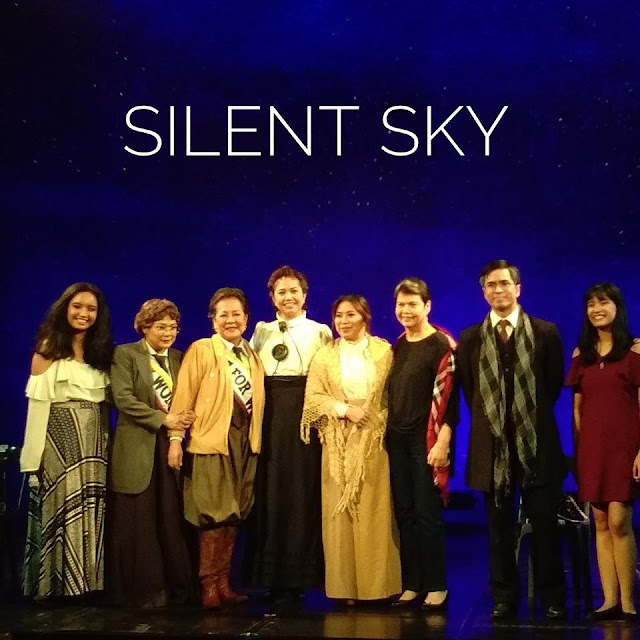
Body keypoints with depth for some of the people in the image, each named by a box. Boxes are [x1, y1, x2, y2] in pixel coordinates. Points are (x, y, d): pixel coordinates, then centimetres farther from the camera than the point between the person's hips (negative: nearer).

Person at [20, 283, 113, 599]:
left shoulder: (102, 351, 14)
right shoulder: (50, 348, 0)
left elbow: (106, 401, 13)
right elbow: (38, 398, -6)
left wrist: (101, 439, 0)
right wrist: (36, 453, -13)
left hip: (95, 441, 5)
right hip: (59, 438, -5)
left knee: (90, 513, 5)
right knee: (63, 510, -4)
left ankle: (88, 587, 12)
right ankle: (59, 588, 4)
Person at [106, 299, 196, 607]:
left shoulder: (180, 358, 15)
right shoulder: (125, 354, 1)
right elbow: (123, 398, -10)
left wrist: (183, 420, -9)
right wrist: (162, 419, -13)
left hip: (173, 446, 4)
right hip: (138, 448, -4)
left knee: (172, 520, 2)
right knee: (139, 522, 0)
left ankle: (177, 587, 10)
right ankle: (141, 590, 8)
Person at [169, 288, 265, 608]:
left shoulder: (253, 357, 16)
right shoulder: (201, 350, -1)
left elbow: (258, 400, 15)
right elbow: (183, 396, -7)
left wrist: (255, 438, 5)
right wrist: (175, 438, -15)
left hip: (245, 440, 5)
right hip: (213, 439, -5)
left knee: (233, 514, 8)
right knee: (215, 513, -7)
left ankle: (224, 582, 14)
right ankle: (209, 585, 1)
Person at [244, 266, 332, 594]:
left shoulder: (321, 332, 9)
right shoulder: (262, 331, 14)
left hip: (307, 415, -1)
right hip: (269, 415, 2)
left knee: (304, 488, -3)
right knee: (270, 488, 0)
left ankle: (302, 572, 5)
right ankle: (269, 573, 8)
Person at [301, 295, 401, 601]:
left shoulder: (383, 351, 4)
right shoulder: (325, 355, 7)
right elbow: (313, 397, 1)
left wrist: (381, 422, -10)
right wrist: (344, 409, -12)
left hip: (373, 441, -1)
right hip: (338, 442, 1)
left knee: (374, 512, -1)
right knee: (340, 512, 0)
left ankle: (376, 586, 6)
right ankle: (344, 586, 5)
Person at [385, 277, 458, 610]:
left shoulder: (442, 344, -8)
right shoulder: (398, 346, 12)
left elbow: (448, 396, -13)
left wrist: (442, 441, -19)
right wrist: (386, 433, 11)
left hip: (426, 440, -6)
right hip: (397, 439, 6)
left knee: (427, 515, -3)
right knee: (404, 514, 7)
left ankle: (437, 586, 7)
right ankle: (412, 584, 15)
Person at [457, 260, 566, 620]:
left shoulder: (546, 332, 1)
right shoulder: (470, 339, 5)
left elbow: (555, 384, 6)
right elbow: (469, 390, 11)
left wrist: (533, 419, 8)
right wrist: (490, 420, 7)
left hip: (536, 443, -1)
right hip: (493, 444, 2)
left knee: (545, 525, 3)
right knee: (499, 528, 7)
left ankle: (553, 599, 11)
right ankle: (504, 599, 14)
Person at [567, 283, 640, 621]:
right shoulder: (581, 354, 11)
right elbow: (577, 406, 13)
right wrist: (580, 447, 5)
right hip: (591, 447, 4)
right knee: (601, 524, 3)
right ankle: (609, 599, 6)